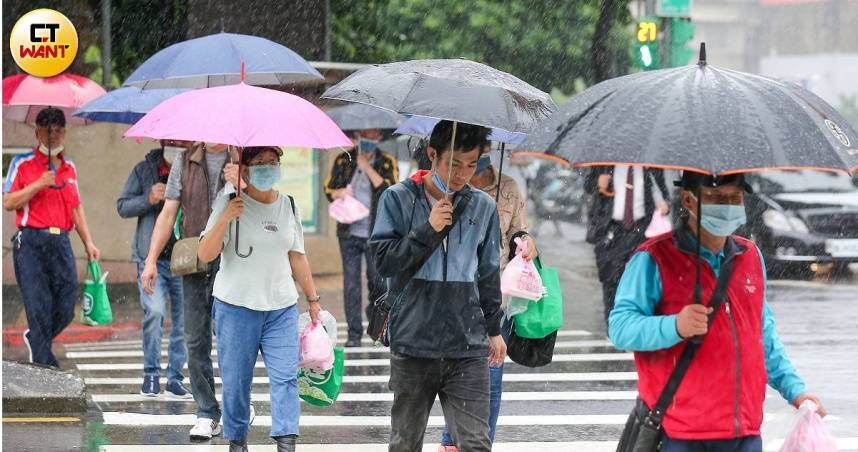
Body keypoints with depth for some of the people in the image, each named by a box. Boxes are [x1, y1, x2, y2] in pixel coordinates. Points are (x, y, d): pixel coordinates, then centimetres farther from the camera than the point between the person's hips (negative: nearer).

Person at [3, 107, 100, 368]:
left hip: (61, 242, 5)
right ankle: (45, 366, -8)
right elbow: (8, 202, -4)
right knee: (39, 306, -9)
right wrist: (39, 184, -12)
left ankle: (34, 339, 27)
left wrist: (88, 242, 16)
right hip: (31, 241, -5)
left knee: (65, 311, 1)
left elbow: (76, 207, 22)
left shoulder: (69, 167, 18)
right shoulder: (23, 164, 3)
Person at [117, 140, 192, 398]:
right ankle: (151, 374, 0)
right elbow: (123, 206, 9)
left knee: (183, 319, 4)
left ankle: (175, 377, 14)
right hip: (153, 257, -1)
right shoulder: (144, 170, 7)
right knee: (154, 312, -14)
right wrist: (149, 199, -9)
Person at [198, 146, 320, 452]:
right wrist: (225, 218, -22)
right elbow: (205, 254, -9)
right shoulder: (231, 203, -3)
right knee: (236, 378, 2)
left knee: (286, 375, -9)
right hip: (236, 304, -3)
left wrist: (313, 299, 19)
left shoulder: (289, 206, 10)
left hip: (281, 307, 3)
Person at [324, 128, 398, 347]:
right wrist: (339, 193, -8)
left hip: (375, 233, -2)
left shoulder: (387, 163, 2)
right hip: (349, 232, 2)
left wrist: (367, 167, -11)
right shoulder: (343, 161, 10)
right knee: (351, 284, 0)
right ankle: (354, 333, 3)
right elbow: (328, 189, 15)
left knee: (378, 282, 0)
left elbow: (389, 189, -12)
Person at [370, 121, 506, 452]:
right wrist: (428, 230, -14)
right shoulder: (398, 199, 1)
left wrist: (493, 328, 22)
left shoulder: (483, 207, 8)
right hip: (412, 345, -1)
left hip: (468, 348, 1)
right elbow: (384, 260, -6)